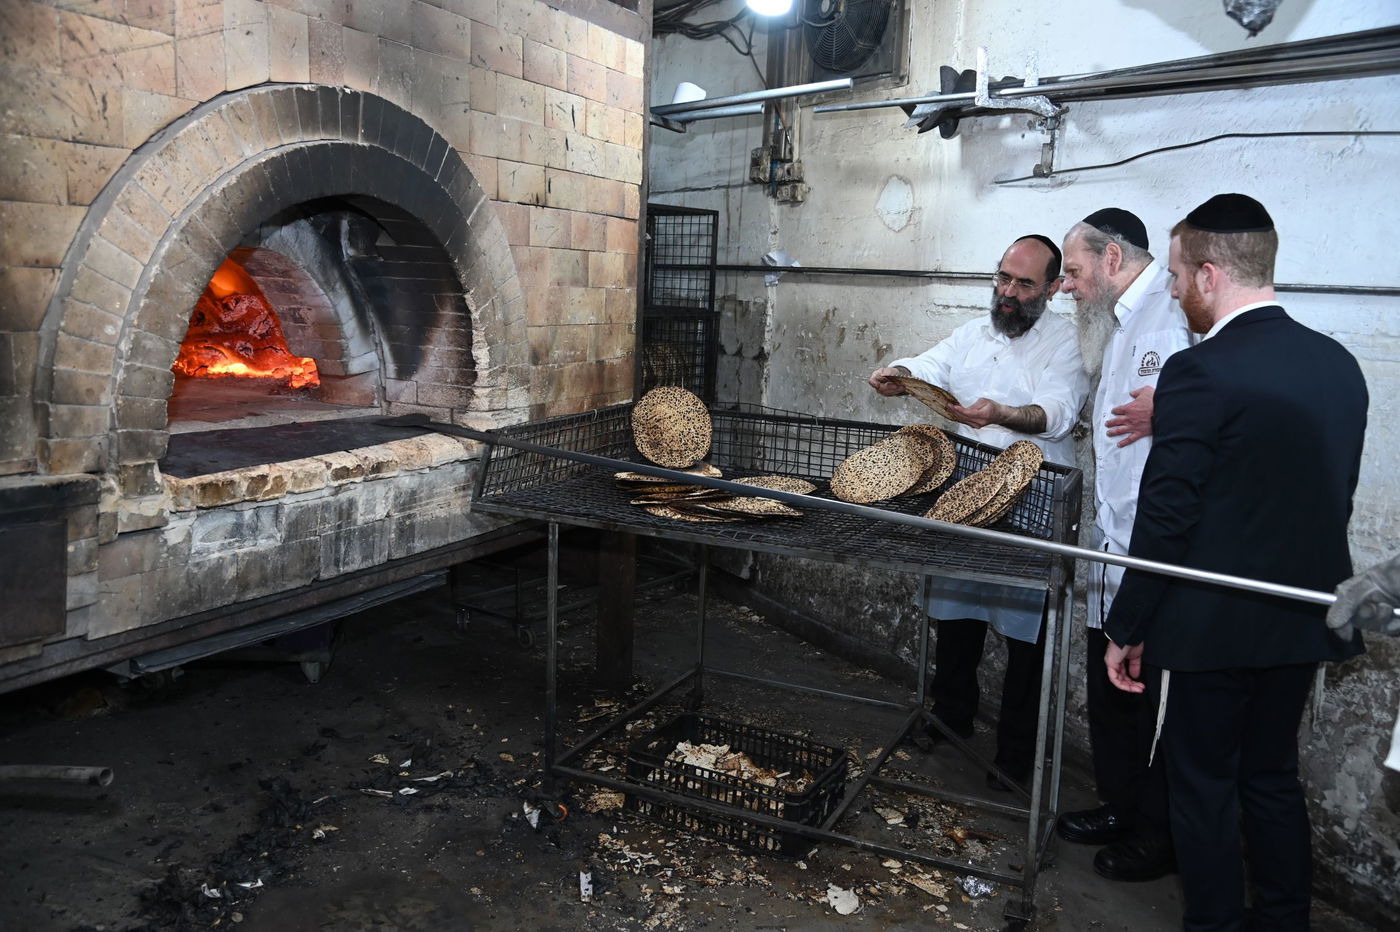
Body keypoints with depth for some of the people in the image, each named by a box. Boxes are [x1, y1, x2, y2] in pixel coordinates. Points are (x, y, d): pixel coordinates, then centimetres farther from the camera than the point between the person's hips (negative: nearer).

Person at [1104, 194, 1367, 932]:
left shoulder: (1199, 373, -19)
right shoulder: (1339, 364, 4)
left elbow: (1164, 521, -19)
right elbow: (1334, 498, 11)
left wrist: (1126, 630, -9)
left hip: (1214, 622, -7)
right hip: (1302, 617, 7)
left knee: (1204, 784, 9)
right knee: (1272, 775, 21)